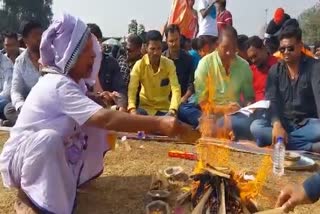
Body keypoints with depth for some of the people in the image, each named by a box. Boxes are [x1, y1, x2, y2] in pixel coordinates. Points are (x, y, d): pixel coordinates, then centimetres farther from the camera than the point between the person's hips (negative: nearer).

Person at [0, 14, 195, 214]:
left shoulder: (72, 81, -1)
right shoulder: (59, 85, -31)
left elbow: (99, 116, 4)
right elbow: (106, 118, -43)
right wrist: (159, 124, -49)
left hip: (49, 155, 8)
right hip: (20, 157, -8)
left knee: (96, 126, -4)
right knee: (50, 137, -39)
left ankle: (75, 175, 11)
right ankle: (30, 195, -14)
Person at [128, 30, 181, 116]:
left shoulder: (169, 64, -11)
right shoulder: (139, 65, -11)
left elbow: (176, 89, -18)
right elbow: (132, 89, -19)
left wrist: (173, 110, -37)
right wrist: (132, 108, -39)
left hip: (164, 108, 0)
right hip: (145, 106, 0)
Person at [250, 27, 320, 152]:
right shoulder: (275, 70, 4)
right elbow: (271, 100, -7)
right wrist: (276, 124, -29)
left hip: (308, 123, -3)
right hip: (283, 122, 3)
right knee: (256, 126, -29)